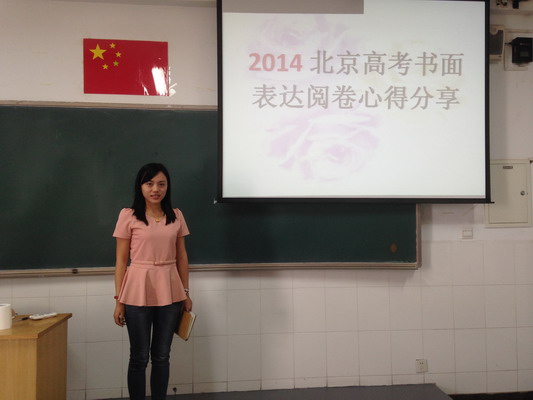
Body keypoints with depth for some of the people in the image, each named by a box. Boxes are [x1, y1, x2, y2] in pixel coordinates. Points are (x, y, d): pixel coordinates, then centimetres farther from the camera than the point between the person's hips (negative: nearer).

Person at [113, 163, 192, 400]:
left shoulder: (176, 216, 6)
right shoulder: (128, 216, -4)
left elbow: (181, 257, 10)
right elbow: (121, 260, -3)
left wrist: (186, 293, 8)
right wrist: (119, 300, -4)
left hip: (169, 293, 3)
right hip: (138, 294, -3)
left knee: (161, 356, 12)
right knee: (139, 357, 7)